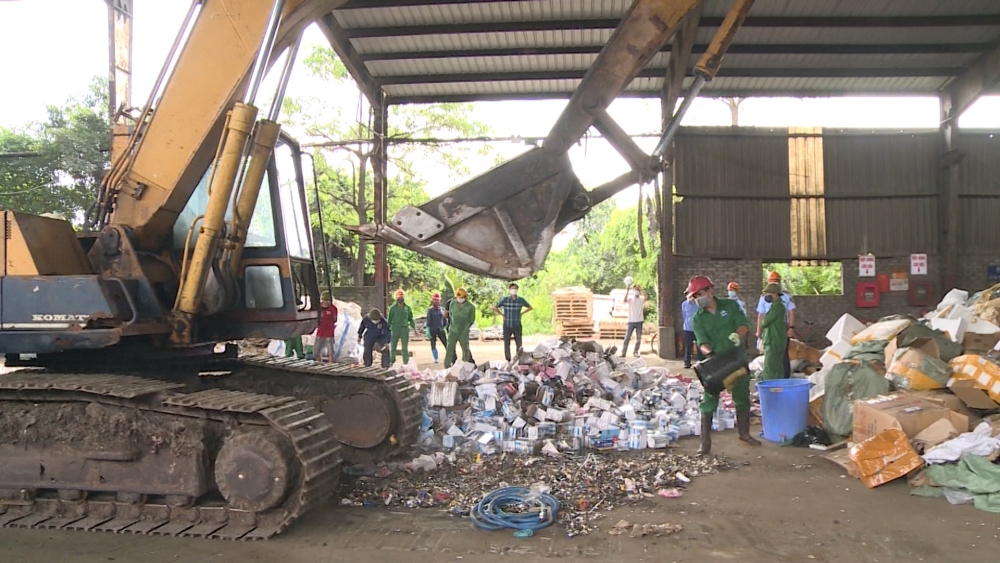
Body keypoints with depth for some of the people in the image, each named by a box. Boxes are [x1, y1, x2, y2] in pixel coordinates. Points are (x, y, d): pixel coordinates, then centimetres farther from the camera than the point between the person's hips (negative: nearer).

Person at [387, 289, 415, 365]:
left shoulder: (407, 308, 9)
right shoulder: (393, 307, 3)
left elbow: (410, 319, 14)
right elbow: (389, 318, 4)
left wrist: (413, 327, 8)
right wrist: (388, 327, -2)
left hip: (405, 328, 1)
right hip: (395, 328, -1)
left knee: (405, 347, 4)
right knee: (392, 346, 3)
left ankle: (406, 362, 9)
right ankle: (391, 361, 14)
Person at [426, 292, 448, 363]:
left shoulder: (442, 310, 8)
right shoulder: (430, 310, -1)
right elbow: (428, 321, -4)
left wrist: (445, 328, 11)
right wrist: (428, 331, -12)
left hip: (441, 330, 2)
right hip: (432, 330, -2)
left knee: (446, 344, -5)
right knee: (433, 345, 1)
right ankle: (436, 359, 10)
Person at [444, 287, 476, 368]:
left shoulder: (470, 307, -7)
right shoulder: (453, 303, 1)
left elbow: (471, 320, 2)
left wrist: (465, 328, 1)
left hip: (464, 332, -1)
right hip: (453, 331, 1)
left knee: (465, 349, 7)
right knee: (450, 348, -3)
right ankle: (447, 366, 1)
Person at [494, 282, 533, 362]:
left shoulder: (521, 300, 0)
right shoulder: (505, 299, -4)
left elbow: (529, 307, 15)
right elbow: (495, 308, 4)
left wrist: (521, 313, 7)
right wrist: (502, 315, 0)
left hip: (517, 326, 0)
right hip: (507, 326, 0)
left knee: (519, 344, -2)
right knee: (506, 344, 6)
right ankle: (508, 361, 16)